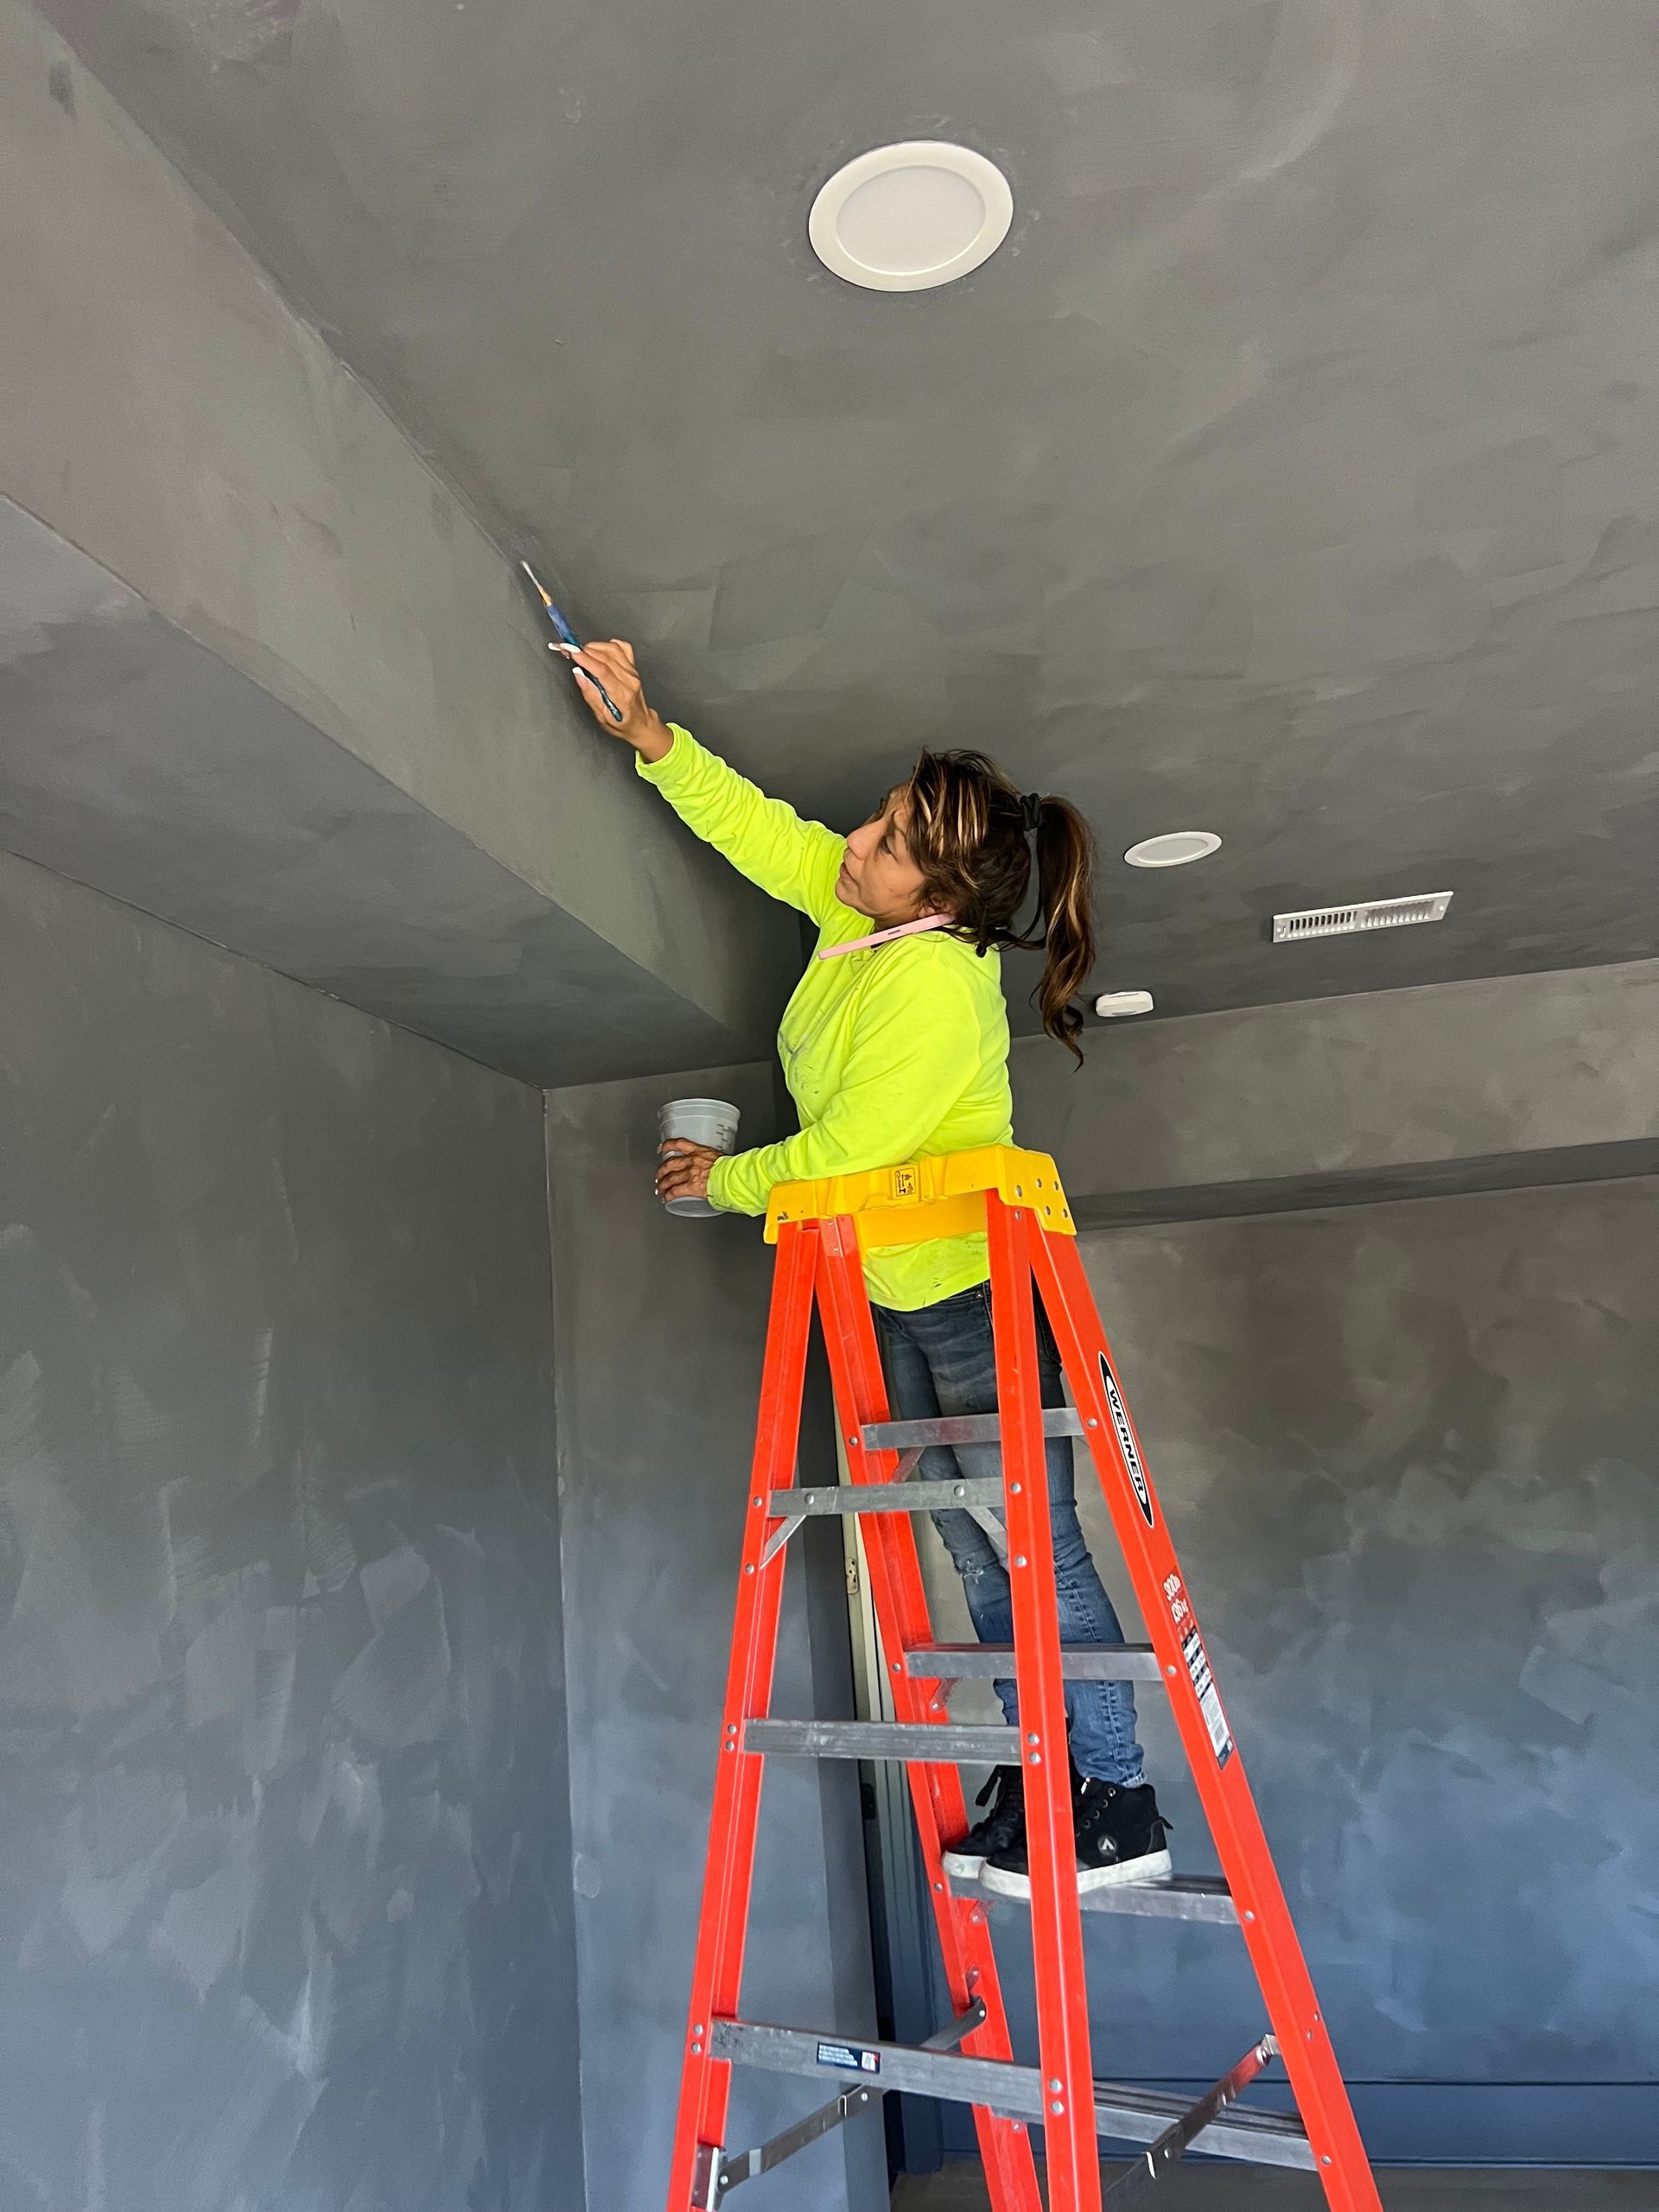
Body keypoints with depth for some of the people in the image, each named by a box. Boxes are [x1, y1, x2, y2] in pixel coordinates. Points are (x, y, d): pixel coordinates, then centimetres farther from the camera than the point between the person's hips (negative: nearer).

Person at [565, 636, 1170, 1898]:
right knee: (980, 1558, 13)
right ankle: (1037, 1775, 25)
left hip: (973, 1292, -9)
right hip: (897, 1296, 9)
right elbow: (753, 824, 10)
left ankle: (1122, 1805, 11)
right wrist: (648, 735, -3)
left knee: (1036, 1549, -2)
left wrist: (726, 1181, -5)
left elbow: (845, 1153, -21)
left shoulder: (935, 983, -25)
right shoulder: (855, 903, 0)